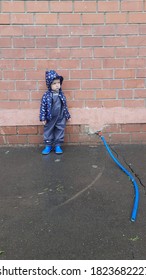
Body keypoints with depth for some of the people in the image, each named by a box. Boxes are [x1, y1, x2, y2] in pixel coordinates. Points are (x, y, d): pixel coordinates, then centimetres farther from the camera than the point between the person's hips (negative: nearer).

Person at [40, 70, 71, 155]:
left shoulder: (61, 95, -1)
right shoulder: (46, 95, -12)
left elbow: (65, 106, 8)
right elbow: (43, 107, -8)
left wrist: (67, 115, 12)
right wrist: (43, 118, -9)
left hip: (61, 118, 2)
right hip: (50, 118, -2)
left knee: (60, 131, 9)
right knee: (48, 132, 9)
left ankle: (58, 146, 22)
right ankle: (48, 146, 23)